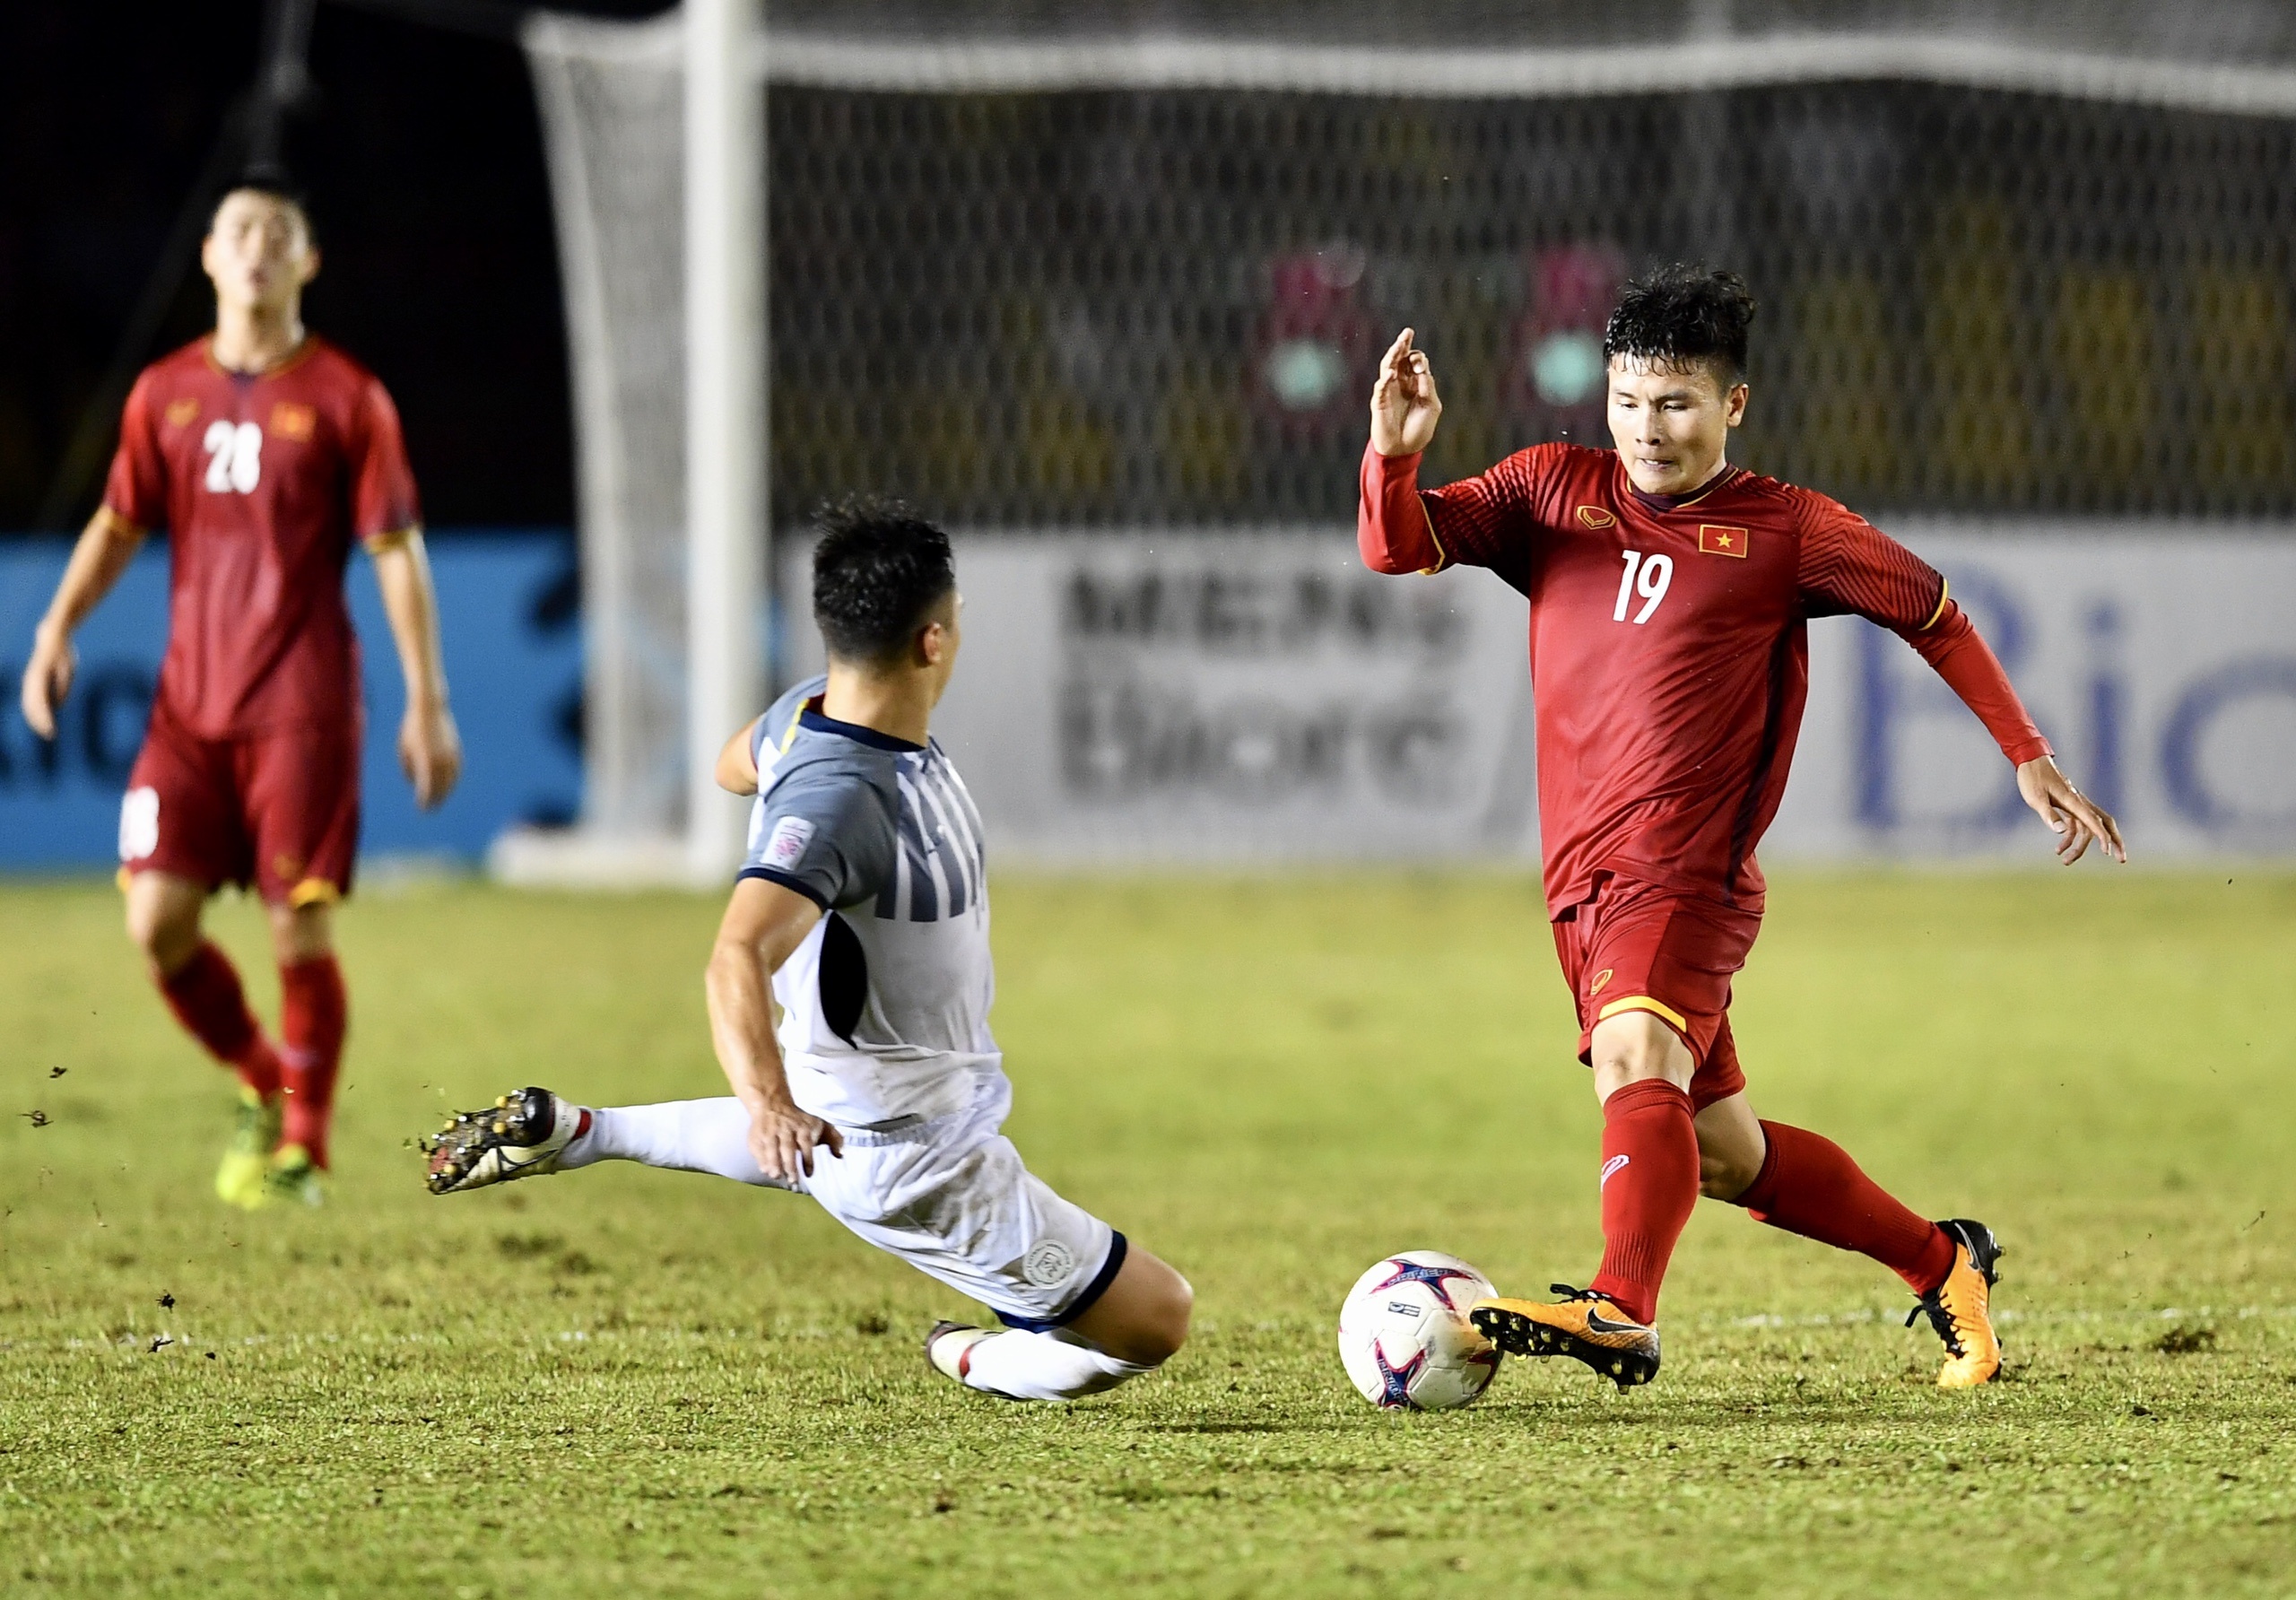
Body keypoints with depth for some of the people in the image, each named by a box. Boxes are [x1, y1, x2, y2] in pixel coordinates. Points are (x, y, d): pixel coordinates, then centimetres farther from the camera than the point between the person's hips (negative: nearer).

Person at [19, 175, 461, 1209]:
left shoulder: (345, 398, -1)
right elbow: (119, 524, 17)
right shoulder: (166, 394, 10)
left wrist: (426, 703, -5)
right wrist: (57, 631, 2)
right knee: (157, 919, -6)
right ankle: (263, 1086, 18)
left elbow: (396, 551, -1)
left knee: (301, 930, -7)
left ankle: (300, 1150, 8)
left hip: (302, 707, -3)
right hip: (190, 703, 3)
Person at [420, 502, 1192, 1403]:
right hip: (911, 1159, -9)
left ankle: (566, 1132, 38)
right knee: (1155, 1320, -4)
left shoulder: (808, 711, -8)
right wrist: (769, 1102, -61)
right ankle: (974, 1360, 21)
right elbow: (737, 958, -47)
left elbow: (737, 765, 15)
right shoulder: (833, 800, -35)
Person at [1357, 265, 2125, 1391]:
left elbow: (1932, 613, 13)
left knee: (1637, 1064, -32)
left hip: (1686, 874, -6)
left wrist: (2030, 760, 12)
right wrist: (1394, 452, -16)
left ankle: (1620, 1314, -51)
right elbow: (1399, 547, 5)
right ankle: (1941, 1263, 31)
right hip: (1584, 880, 6)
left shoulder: (1784, 531, 2)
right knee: (1721, 1153, 13)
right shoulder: (1554, 490, 12)